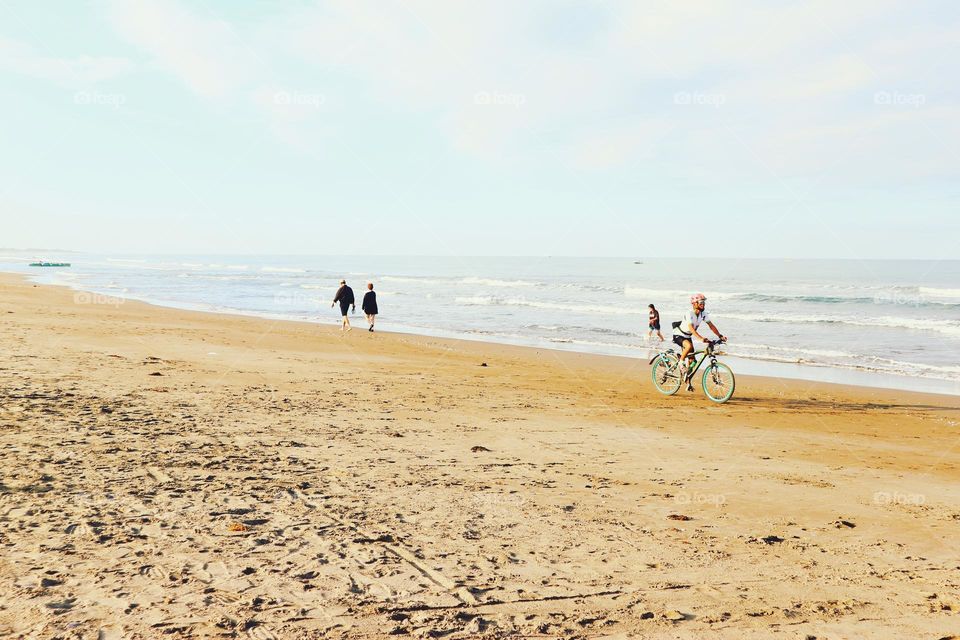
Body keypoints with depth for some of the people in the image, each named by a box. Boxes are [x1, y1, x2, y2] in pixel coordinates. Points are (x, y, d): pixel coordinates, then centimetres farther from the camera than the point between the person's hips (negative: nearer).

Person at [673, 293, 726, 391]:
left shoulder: (703, 313, -8)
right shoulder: (689, 314, -29)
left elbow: (711, 325, -7)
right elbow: (691, 328, -41)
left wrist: (720, 335, -20)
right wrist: (701, 338, -54)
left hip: (688, 336, 7)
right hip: (679, 335, -7)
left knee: (692, 359, 3)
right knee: (689, 346, -39)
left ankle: (688, 383, 12)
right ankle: (681, 362, -13)